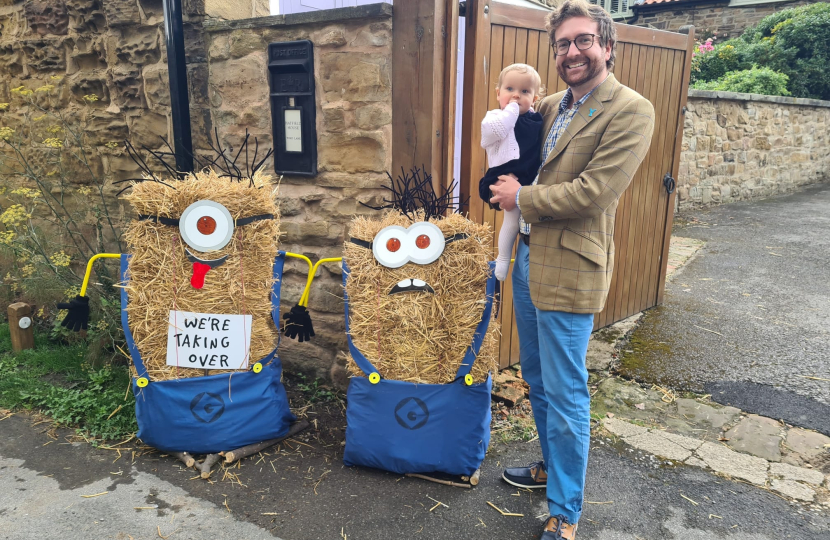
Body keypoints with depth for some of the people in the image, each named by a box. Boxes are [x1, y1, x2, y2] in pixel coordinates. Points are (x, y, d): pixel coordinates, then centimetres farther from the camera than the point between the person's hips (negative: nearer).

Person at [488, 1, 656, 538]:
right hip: (528, 256, 8)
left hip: (569, 268, -8)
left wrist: (521, 197, -10)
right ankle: (551, 466, 43)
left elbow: (592, 192, -20)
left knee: (565, 394, 1)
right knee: (536, 376, 21)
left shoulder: (631, 111, -12)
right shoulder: (550, 106, 11)